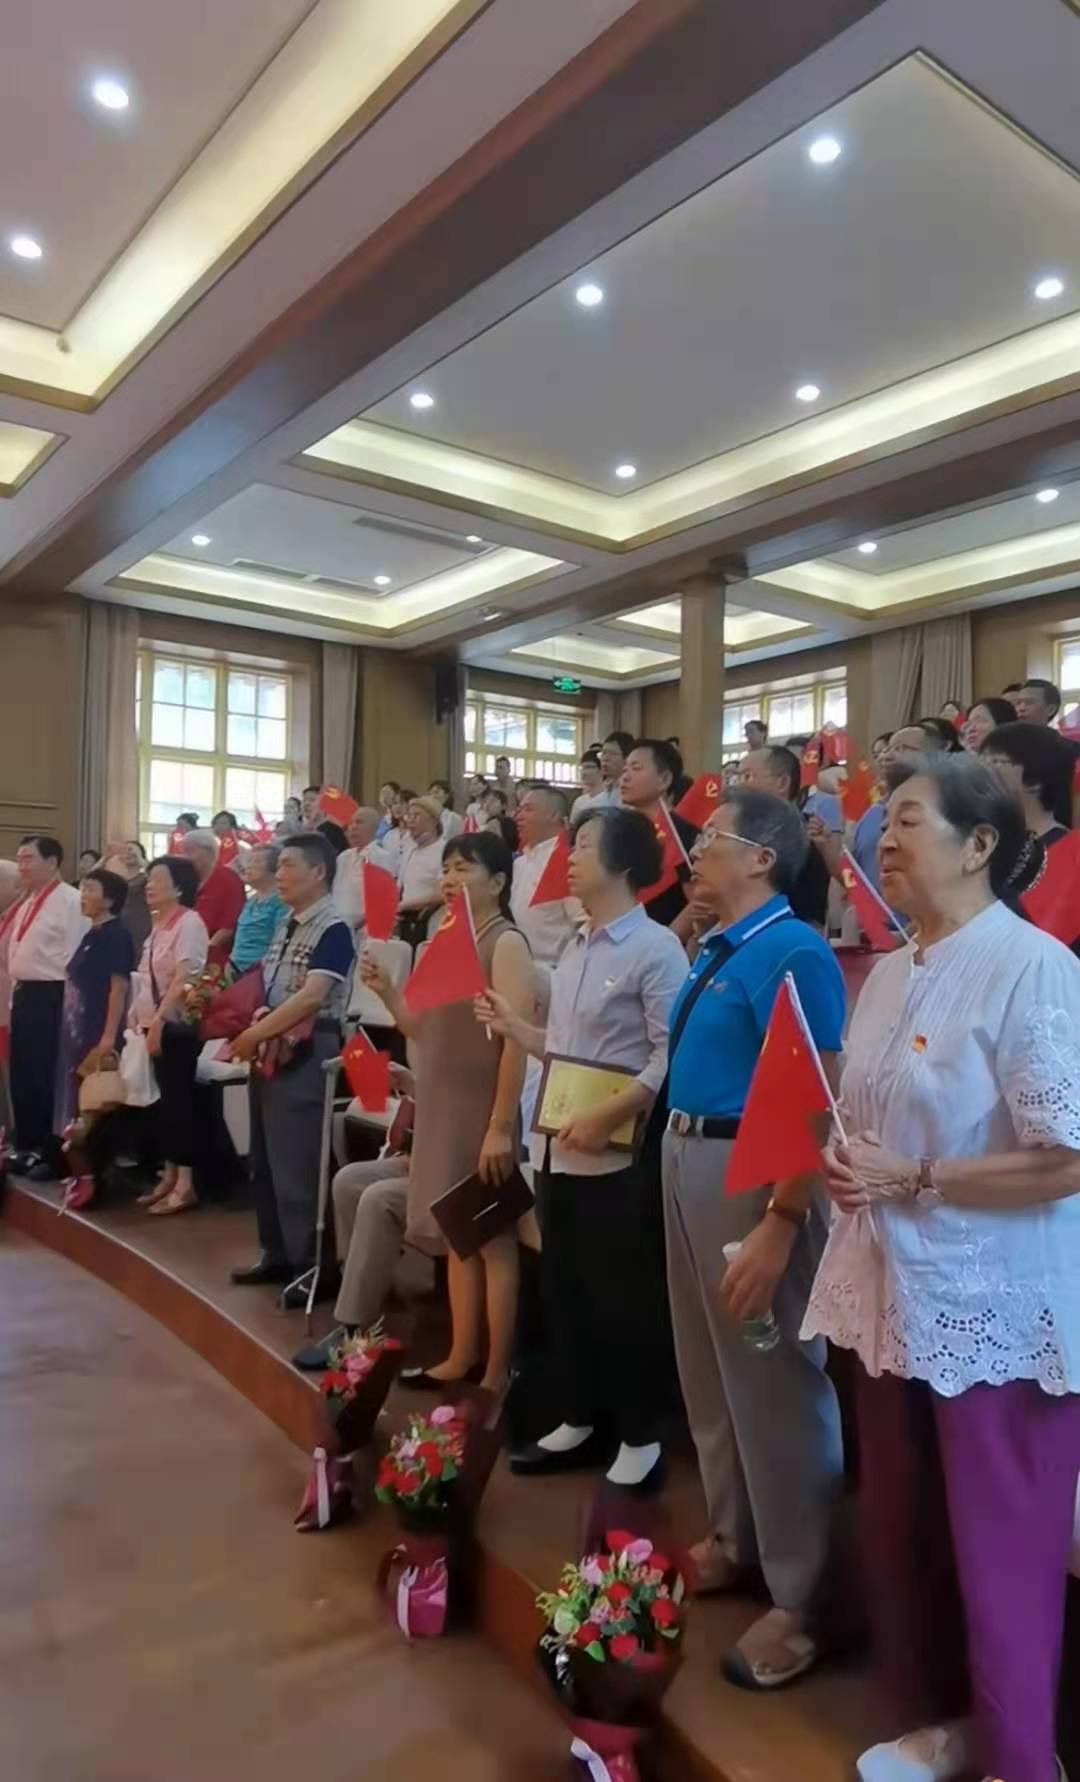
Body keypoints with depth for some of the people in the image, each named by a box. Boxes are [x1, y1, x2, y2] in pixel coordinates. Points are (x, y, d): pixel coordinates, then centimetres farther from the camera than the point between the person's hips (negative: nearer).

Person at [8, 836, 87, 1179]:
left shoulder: (70, 901, -14)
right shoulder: (28, 903, 17)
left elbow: (76, 960, -18)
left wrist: (68, 1009, -20)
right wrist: (16, 996, 17)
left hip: (51, 998, -9)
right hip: (24, 996, 10)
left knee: (48, 1079, -3)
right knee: (21, 1077, 15)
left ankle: (55, 1156, 8)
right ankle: (28, 1148, 28)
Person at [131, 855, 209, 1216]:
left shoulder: (189, 921, -12)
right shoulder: (158, 924, 14)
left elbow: (184, 979, -20)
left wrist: (158, 1020, -22)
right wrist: (141, 1018, 10)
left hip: (177, 1025, -8)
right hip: (156, 1024, 8)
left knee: (180, 1101, -5)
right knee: (166, 1101, 12)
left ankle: (185, 1184, 1)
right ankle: (169, 1176, 20)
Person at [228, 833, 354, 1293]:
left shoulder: (333, 929, -13)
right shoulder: (287, 926, 14)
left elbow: (310, 998, -22)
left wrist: (253, 1034, -17)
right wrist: (252, 1036, 3)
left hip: (306, 1056, -9)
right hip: (270, 1052, 9)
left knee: (298, 1166, -4)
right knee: (265, 1162, 15)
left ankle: (314, 1267, 7)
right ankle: (278, 1254, 28)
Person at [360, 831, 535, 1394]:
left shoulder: (507, 943, -13)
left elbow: (517, 1039, -19)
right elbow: (426, 1031, 14)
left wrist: (501, 1125, -21)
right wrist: (384, 990, -1)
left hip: (484, 1111, -8)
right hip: (442, 1107, 8)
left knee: (493, 1238, 2)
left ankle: (497, 1373, 13)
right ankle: (461, 1357, 28)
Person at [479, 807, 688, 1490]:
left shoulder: (655, 948, -14)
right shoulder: (575, 947, 12)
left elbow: (672, 1056, -20)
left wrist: (607, 1118, -23)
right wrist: (511, 1024, 9)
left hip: (619, 1156, -8)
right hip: (557, 1147, 8)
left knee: (626, 1299, 6)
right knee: (565, 1291, 18)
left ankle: (640, 1437, 24)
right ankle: (579, 1421, 36)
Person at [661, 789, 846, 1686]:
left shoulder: (791, 953, -19)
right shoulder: (715, 948, 8)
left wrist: (780, 1224, -26)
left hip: (753, 1174, -9)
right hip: (688, 1159, 10)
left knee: (775, 1384, 5)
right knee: (709, 1371, 21)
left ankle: (801, 1599, 24)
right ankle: (734, 1540, 41)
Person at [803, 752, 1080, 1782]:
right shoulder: (889, 974, 7)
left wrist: (911, 1180, -19)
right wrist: (841, 1162, -4)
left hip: (993, 1311, -7)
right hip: (895, 1297, 8)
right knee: (898, 1530, 20)